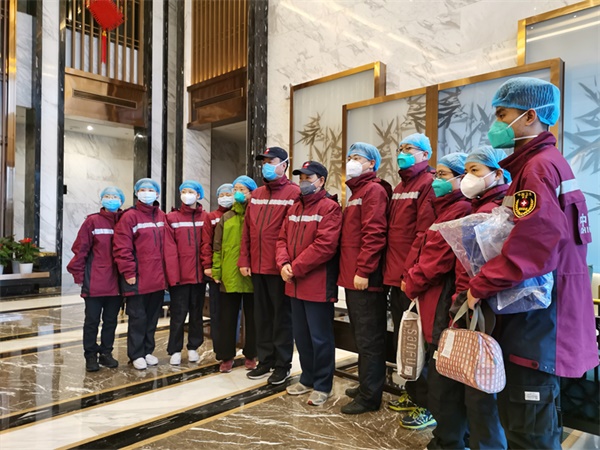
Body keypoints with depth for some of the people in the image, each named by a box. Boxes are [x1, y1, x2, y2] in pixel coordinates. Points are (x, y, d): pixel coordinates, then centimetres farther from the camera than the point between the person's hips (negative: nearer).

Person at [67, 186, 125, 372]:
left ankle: (106, 353, 25)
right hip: (95, 283, -2)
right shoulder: (92, 221, -3)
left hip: (116, 283, 3)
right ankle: (90, 355, 19)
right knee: (92, 320, 7)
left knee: (111, 320, 12)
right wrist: (79, 275, -6)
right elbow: (80, 250, -4)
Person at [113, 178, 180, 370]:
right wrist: (128, 272, -14)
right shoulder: (130, 216, -5)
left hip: (158, 277, 5)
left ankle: (148, 351, 27)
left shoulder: (161, 216, 10)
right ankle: (136, 355, 18)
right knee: (138, 317, 4)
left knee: (152, 317, 14)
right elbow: (122, 248, -11)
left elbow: (169, 246, 7)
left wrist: (171, 273, 1)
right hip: (138, 278, -5)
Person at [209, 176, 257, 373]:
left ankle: (251, 355, 24)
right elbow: (217, 247, 7)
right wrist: (216, 270, 0)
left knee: (252, 317, 10)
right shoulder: (225, 218, 9)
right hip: (229, 275, 2)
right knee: (227, 318, 8)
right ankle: (226, 356, 21)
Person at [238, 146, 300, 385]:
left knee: (282, 315, 6)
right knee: (262, 315, 15)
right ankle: (265, 360, 29)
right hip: (257, 266, 7)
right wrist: (244, 260, 8)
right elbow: (247, 230, 13)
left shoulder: (294, 193, -8)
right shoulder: (256, 195, 14)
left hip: (279, 267, -6)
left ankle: (282, 364, 20)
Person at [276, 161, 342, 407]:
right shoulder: (294, 209, 16)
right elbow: (283, 239, 12)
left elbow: (325, 246, -20)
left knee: (320, 337, 4)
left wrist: (295, 268, -17)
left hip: (318, 284, -8)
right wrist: (283, 264, -7)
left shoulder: (329, 207, -9)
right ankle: (307, 379, 33)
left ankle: (322, 385, 19)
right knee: (301, 335, 17)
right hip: (295, 284, 8)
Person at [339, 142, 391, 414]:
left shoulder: (373, 190, -9)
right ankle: (367, 385, 31)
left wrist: (363, 270, -22)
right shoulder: (357, 192, 21)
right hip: (352, 278, 10)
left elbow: (374, 234, -19)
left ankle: (369, 397, 11)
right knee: (361, 335, 18)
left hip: (365, 280, -10)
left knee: (369, 338, 0)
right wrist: (348, 270, 15)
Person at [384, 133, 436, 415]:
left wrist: (409, 271, -19)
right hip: (395, 276, 9)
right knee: (401, 337, 16)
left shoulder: (428, 184, -8)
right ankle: (412, 392, 32)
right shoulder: (398, 188, 18)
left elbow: (425, 232, -17)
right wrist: (391, 269, 10)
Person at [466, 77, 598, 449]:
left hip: (537, 317, -10)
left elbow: (534, 242, -27)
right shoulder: (543, 164, 16)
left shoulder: (539, 167, -16)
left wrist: (480, 285, -19)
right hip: (535, 311, 10)